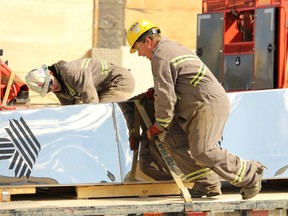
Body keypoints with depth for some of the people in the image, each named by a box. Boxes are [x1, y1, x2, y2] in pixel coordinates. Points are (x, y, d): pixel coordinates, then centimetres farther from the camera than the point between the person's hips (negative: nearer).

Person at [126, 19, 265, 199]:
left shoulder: (160, 56, -10)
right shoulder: (174, 47, 23)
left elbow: (165, 96, -14)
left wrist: (159, 126, -3)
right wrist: (153, 92, 27)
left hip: (209, 104, -11)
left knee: (202, 151, -17)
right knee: (173, 138, 6)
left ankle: (250, 175, -6)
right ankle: (205, 183, 5)